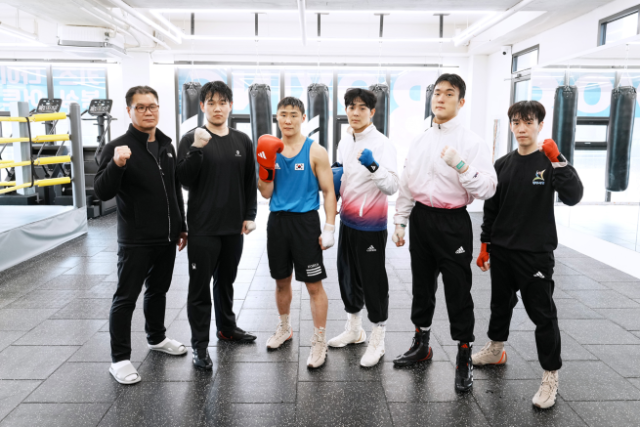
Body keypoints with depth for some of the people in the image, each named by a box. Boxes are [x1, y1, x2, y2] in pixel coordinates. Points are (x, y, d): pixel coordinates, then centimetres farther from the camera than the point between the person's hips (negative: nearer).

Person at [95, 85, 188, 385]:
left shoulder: (167, 146, 9)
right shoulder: (118, 147, -11)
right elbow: (102, 193, -17)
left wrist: (182, 226, 18)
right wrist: (116, 164, -35)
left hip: (167, 237, 6)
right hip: (135, 240, -6)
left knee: (158, 290, 20)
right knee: (126, 298, 3)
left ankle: (156, 338, 38)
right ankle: (120, 359, 14)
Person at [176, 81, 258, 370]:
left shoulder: (242, 141, 7)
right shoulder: (192, 139, -5)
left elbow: (250, 182, 11)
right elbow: (184, 180, -13)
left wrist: (250, 215, 5)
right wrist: (196, 149, -24)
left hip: (234, 227, 4)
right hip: (203, 228, -4)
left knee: (226, 281, 19)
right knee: (200, 287, 3)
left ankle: (227, 328, 37)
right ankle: (199, 344, 15)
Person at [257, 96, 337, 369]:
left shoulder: (315, 151, -5)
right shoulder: (271, 149, 6)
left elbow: (328, 192, -5)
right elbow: (267, 194, 5)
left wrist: (329, 228, -12)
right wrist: (264, 167, -11)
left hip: (305, 221, -4)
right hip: (277, 221, 4)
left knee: (314, 285, 0)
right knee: (281, 280, 17)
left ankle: (319, 342, 14)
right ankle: (284, 329, 38)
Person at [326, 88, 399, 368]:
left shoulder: (382, 144, -14)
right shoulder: (345, 142, 9)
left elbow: (392, 187, -22)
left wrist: (373, 165, -35)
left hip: (370, 226, -7)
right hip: (347, 221, 8)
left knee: (373, 281, 2)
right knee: (348, 277, 18)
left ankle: (377, 340, 19)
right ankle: (354, 329, 37)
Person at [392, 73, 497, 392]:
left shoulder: (471, 142, -10)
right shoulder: (419, 141, 7)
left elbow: (487, 189, -17)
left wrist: (460, 165, -30)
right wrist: (400, 221, 10)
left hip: (452, 223, -5)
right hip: (421, 218, 6)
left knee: (458, 292, 2)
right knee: (422, 286, 18)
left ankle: (464, 357, 21)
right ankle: (421, 344, 38)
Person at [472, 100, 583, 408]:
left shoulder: (550, 162, -7)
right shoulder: (503, 165, 4)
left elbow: (572, 197, -23)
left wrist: (557, 161, -28)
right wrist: (485, 245, 9)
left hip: (536, 254, -4)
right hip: (501, 251, 5)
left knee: (543, 314, 2)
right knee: (500, 303, 20)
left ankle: (551, 377, 16)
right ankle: (495, 350, 42)